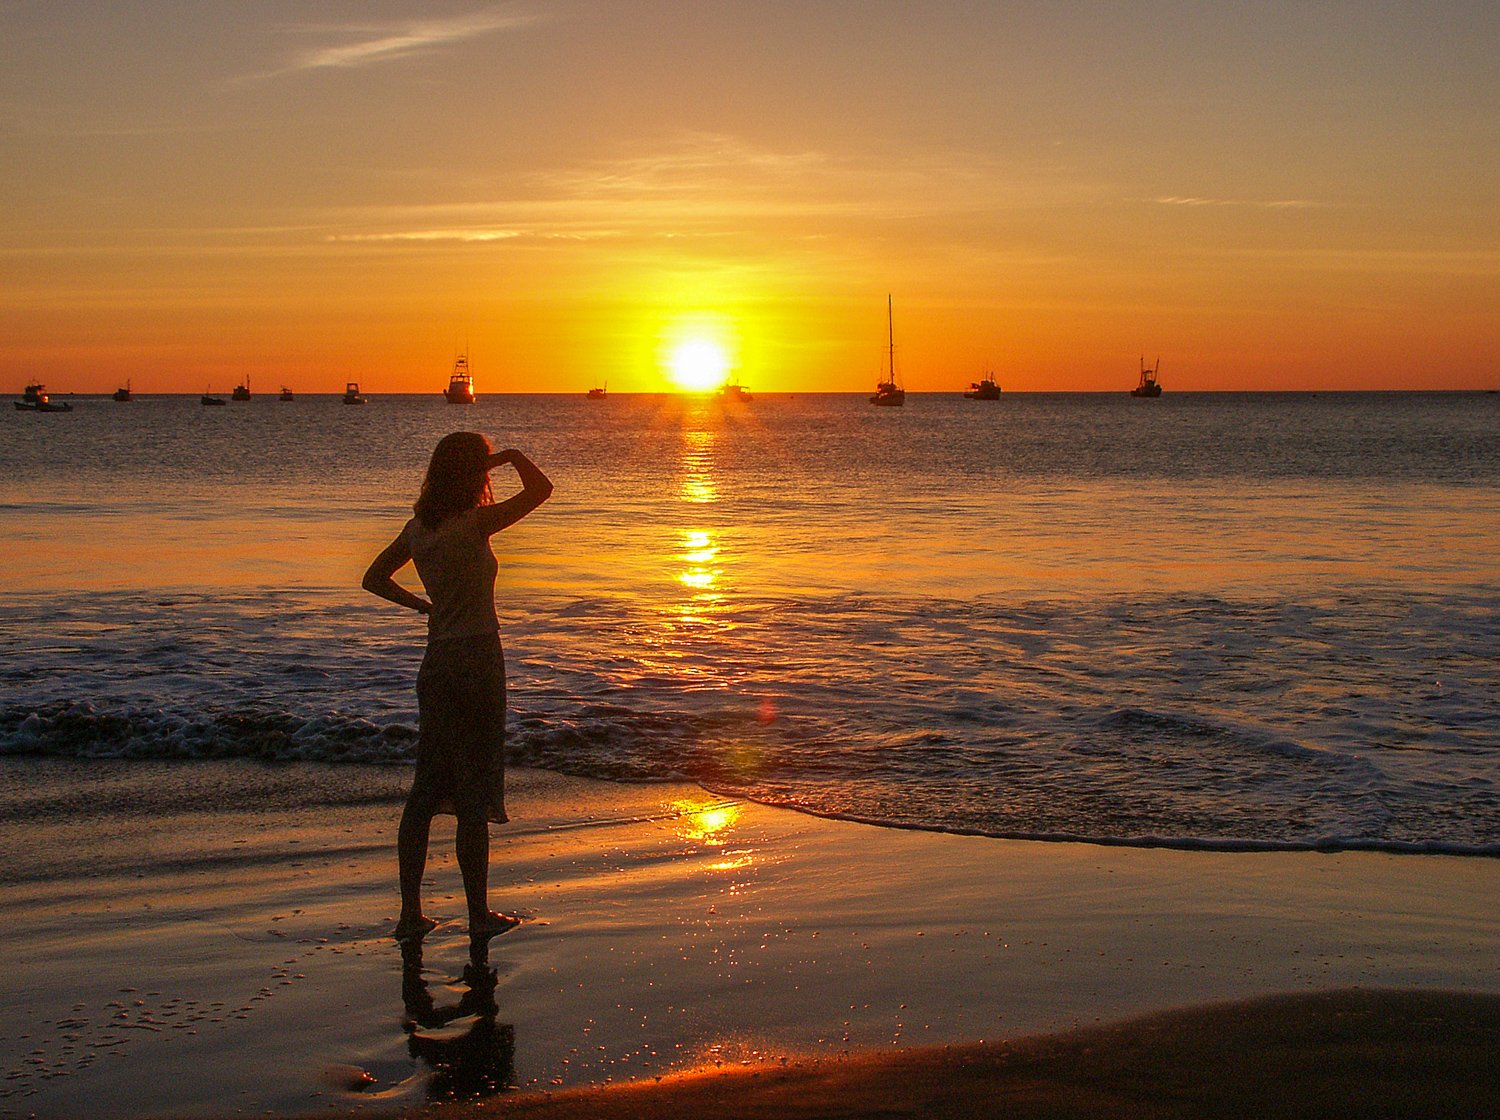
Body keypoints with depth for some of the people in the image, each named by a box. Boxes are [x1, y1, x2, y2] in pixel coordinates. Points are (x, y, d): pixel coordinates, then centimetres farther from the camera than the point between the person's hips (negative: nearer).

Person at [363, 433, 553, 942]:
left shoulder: (419, 527, 5)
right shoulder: (474, 524, -16)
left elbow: (375, 578, 16)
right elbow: (541, 489, -14)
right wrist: (512, 456, 3)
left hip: (436, 664, 7)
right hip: (476, 662, -7)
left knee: (426, 790, 10)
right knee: (475, 794, 1)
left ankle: (410, 913, 13)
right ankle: (479, 915, 10)